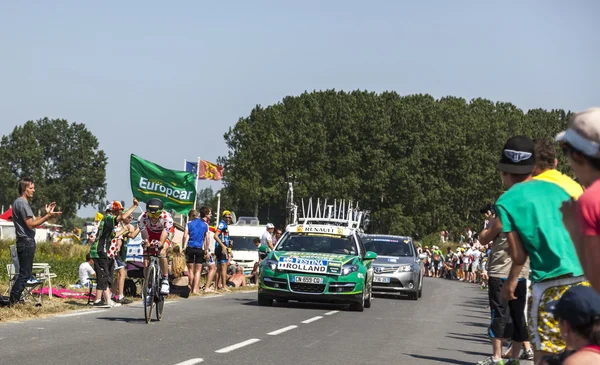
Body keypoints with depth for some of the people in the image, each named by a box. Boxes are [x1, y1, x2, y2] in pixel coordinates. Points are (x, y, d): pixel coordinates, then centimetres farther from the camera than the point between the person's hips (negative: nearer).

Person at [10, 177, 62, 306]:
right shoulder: (22, 203, -13)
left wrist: (47, 214, 15)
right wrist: (48, 216, -18)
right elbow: (30, 224, -19)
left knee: (24, 272, 13)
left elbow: (31, 221, 19)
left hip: (24, 242, 11)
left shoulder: (19, 202, 20)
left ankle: (15, 299, 13)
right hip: (27, 242, -11)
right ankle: (14, 300, -9)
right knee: (25, 273, -9)